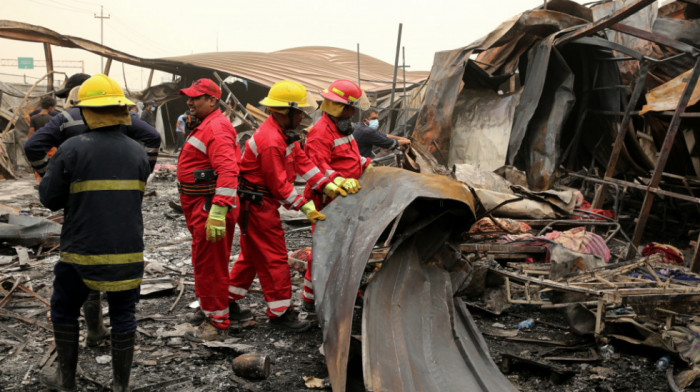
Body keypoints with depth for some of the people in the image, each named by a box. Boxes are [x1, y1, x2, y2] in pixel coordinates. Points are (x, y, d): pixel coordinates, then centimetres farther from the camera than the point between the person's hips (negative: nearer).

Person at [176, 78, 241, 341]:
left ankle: (217, 324, 7)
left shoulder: (217, 127, -17)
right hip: (200, 206, 11)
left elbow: (228, 170, -28)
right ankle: (217, 307, 37)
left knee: (209, 265, -3)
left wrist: (217, 211, -35)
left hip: (210, 207, -11)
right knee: (207, 263, 21)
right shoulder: (206, 125, 19)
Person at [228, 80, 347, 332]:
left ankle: (228, 296, 32)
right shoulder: (270, 142, -26)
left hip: (260, 203, 11)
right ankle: (280, 312, 9)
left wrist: (326, 185, 2)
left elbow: (302, 162, 9)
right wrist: (304, 206, -18)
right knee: (274, 257, -2)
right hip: (258, 204, -11)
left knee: (253, 252, 20)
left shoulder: (285, 133, 7)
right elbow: (279, 184, -23)